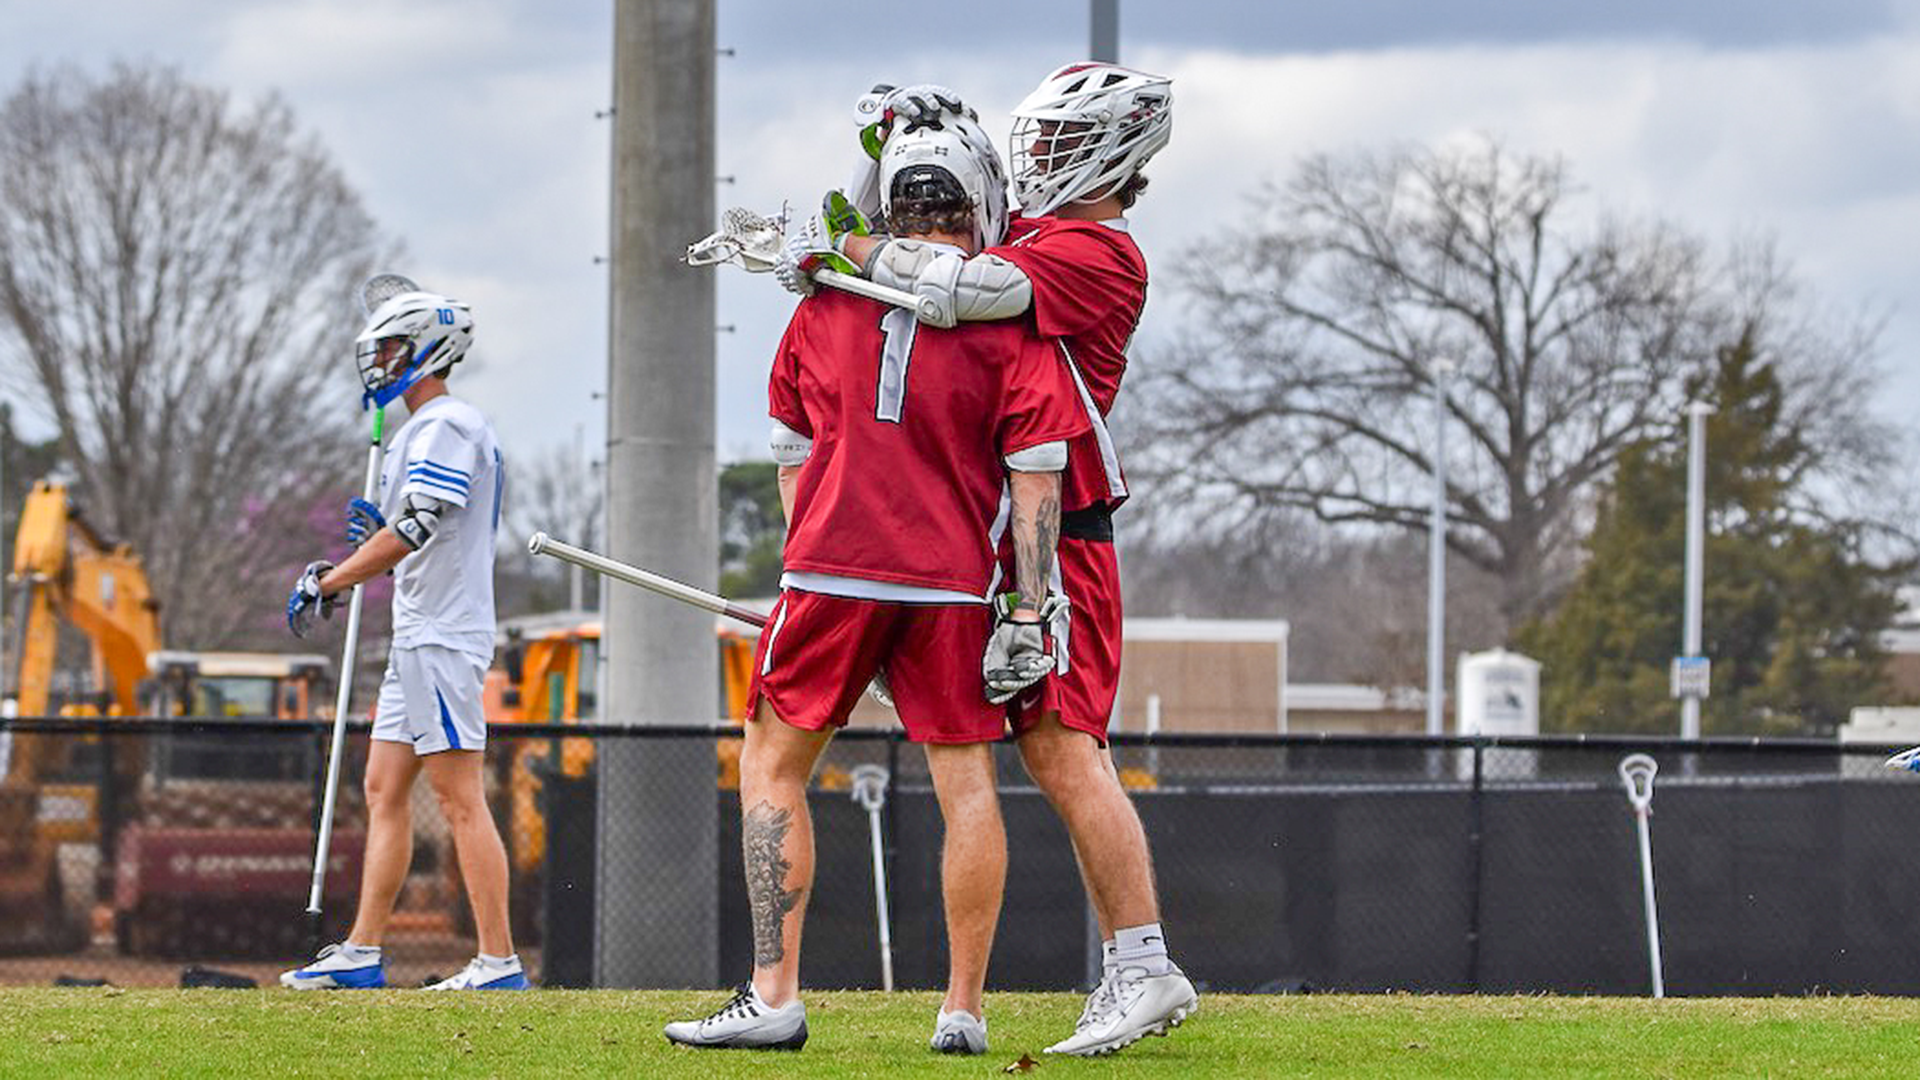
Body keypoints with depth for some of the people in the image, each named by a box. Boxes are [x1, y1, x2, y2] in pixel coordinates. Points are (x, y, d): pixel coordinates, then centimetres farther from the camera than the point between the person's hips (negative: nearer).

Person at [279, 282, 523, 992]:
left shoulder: (446, 427, -12)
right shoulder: (427, 429, 21)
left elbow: (416, 530, -21)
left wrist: (325, 584, -16)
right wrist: (376, 533, 12)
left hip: (441, 639, -11)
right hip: (418, 639, 11)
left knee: (459, 798, -12)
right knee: (384, 791, 10)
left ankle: (499, 961, -13)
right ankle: (362, 952, 11)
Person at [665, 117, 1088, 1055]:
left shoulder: (827, 302, 8)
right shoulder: (1007, 317, 0)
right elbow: (1035, 474, -6)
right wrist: (1028, 611, -6)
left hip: (832, 570, 1)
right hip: (954, 582, -1)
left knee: (773, 764, 9)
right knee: (965, 783, 6)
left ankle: (774, 996, 1)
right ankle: (963, 1011, 4)